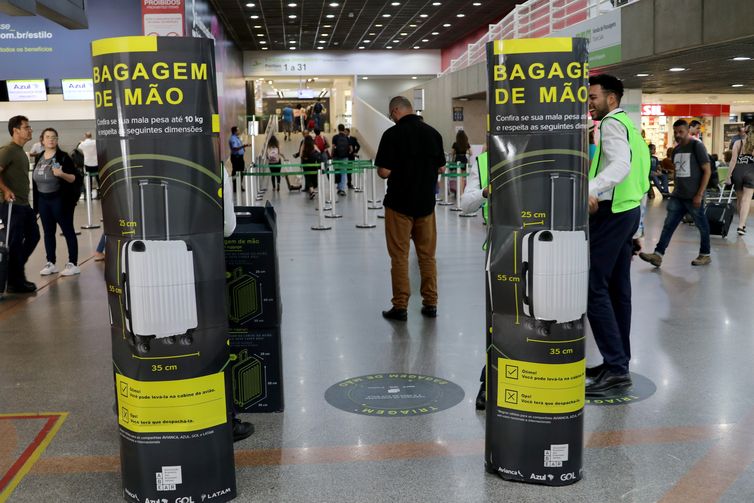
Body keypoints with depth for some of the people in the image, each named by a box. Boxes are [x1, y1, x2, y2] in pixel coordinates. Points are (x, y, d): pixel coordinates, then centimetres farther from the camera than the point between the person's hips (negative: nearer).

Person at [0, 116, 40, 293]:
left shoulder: (21, 152, 16)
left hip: (24, 204, 9)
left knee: (33, 236, 14)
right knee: (15, 243, -2)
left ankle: (15, 272, 25)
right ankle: (15, 282, 7)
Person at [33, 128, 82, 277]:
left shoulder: (63, 157, -8)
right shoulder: (39, 158, 9)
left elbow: (76, 178, -12)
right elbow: (35, 180, 16)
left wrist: (62, 174, -29)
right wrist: (36, 202, 15)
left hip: (61, 199, -6)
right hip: (43, 200, 6)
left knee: (68, 231, -1)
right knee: (48, 232, 11)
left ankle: (73, 264, 3)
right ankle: (50, 264, 21)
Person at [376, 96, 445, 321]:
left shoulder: (393, 134, -13)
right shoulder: (433, 133, 2)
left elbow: (384, 172, -15)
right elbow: (441, 168, 9)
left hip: (399, 203, -4)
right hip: (426, 203, 4)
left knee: (399, 257, 3)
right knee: (427, 255, 12)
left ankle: (400, 306, 7)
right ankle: (430, 304, 15)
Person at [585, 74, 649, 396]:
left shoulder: (611, 123, -11)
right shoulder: (626, 124, 20)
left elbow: (621, 163, -29)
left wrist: (591, 188, -43)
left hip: (612, 212, -10)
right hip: (628, 209, 10)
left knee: (594, 288, -11)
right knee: (618, 288, 13)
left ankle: (616, 368, -10)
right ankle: (619, 362, 20)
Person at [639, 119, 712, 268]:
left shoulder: (697, 146, -9)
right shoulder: (676, 149, 10)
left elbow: (707, 171, -11)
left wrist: (699, 194, -16)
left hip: (693, 196, -6)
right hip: (677, 196, 6)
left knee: (702, 226, 7)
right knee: (668, 225, 0)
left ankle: (705, 255, 21)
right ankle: (658, 255, -3)